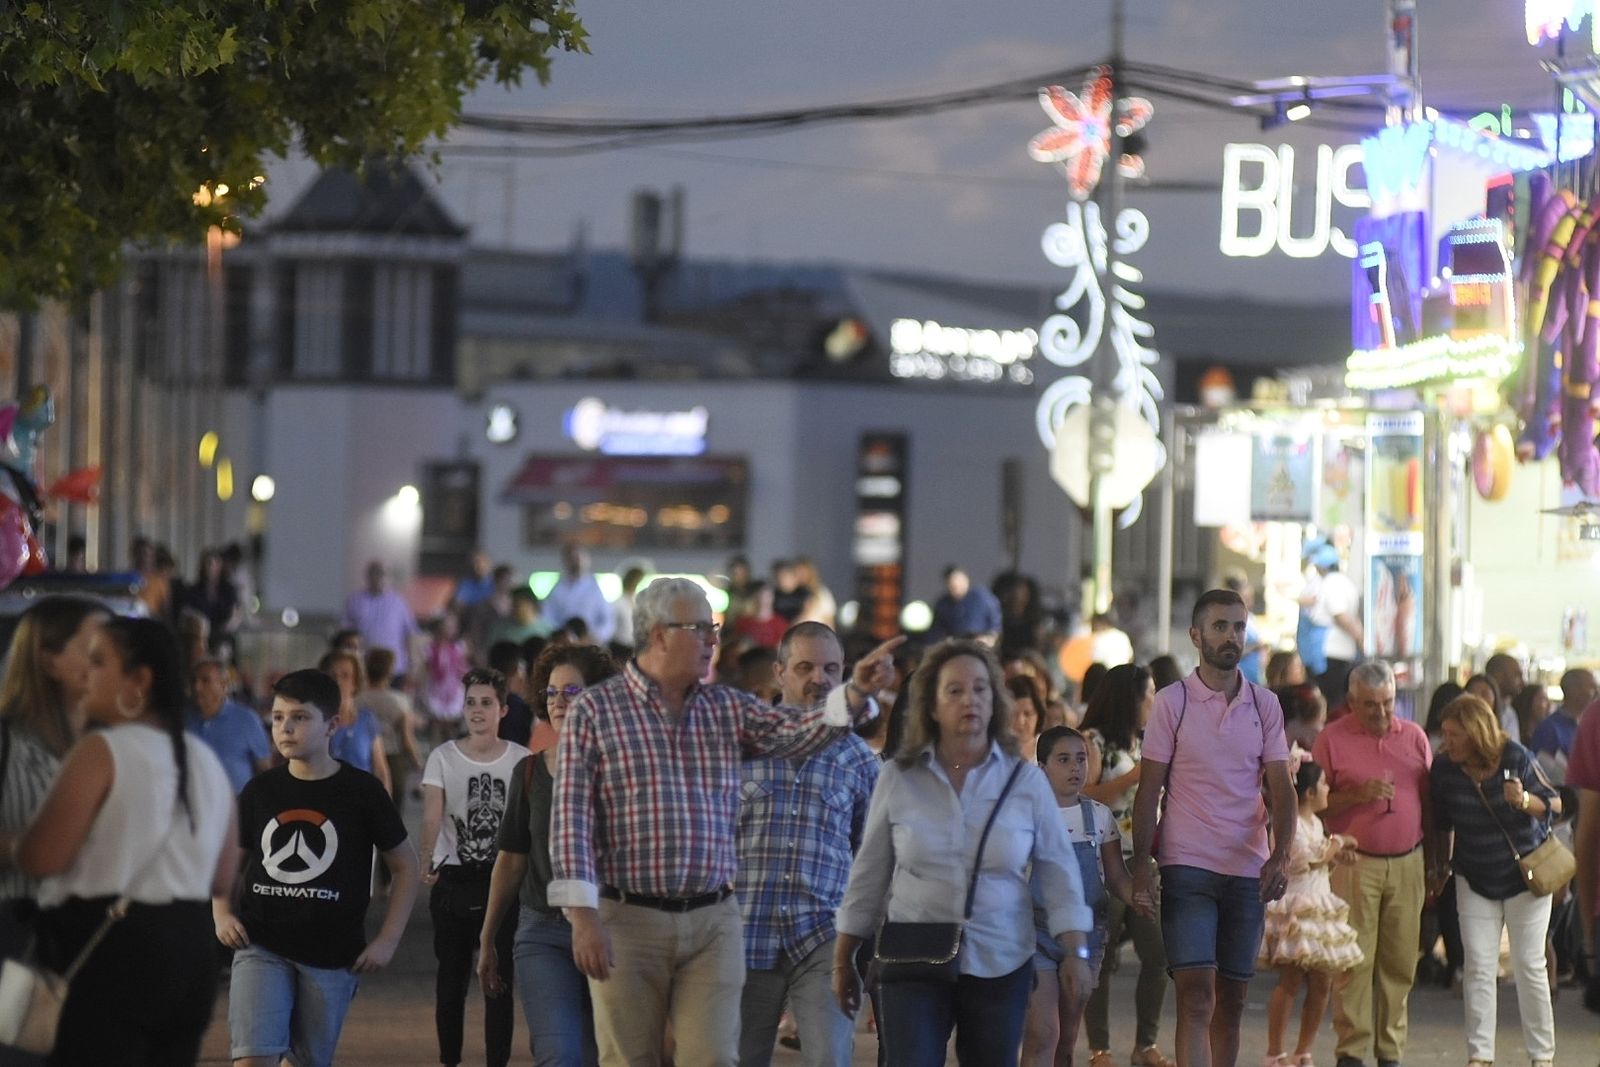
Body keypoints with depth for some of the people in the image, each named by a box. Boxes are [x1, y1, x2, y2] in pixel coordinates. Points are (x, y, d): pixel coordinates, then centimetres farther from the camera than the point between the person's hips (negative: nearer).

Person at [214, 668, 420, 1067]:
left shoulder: (362, 791, -4)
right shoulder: (260, 791, 3)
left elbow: (405, 865, 5)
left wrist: (387, 940, -2)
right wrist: (222, 914, -1)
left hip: (333, 957, -1)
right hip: (262, 948, 1)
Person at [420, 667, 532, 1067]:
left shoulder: (520, 760, 1)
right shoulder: (443, 757, -2)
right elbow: (432, 814, -14)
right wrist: (428, 859, -30)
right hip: (453, 880, 0)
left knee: (500, 976, -2)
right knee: (451, 977, 7)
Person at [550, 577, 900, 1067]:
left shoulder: (726, 709, 10)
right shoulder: (594, 711, -2)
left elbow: (797, 732, -7)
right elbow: (572, 820, -6)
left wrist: (856, 692, -26)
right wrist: (583, 916, -15)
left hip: (713, 921, 3)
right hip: (628, 920, -3)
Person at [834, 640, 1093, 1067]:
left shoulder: (1026, 781, 2)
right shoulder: (898, 778, 2)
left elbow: (1058, 870, 4)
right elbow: (869, 873, 8)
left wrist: (1075, 952, -4)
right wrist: (844, 960, 11)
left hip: (1001, 967, 1)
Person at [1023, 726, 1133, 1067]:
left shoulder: (1099, 816, 6)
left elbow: (1116, 876, 5)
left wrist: (1135, 896, -16)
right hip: (1036, 930, -4)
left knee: (1067, 1039, 11)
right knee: (1042, 1033, -14)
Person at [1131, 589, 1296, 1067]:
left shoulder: (1265, 705, 9)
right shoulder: (1172, 702, 0)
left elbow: (1280, 788, 5)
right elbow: (1149, 791, 0)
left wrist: (1280, 855, -12)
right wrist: (1142, 866, -11)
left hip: (1248, 871, 4)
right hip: (1187, 867, -4)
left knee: (1232, 1001, 7)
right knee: (1196, 998, -13)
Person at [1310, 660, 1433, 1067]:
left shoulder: (1414, 736, 12)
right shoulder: (1332, 739, 1)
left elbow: (1429, 804, 16)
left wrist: (1434, 865, 15)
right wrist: (1357, 795, -15)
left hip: (1407, 863, 3)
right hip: (1356, 862, -3)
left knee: (1400, 961, 3)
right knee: (1355, 960, -6)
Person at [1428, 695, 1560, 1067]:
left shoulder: (1516, 758, -17)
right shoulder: (1444, 769, -9)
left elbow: (1555, 804, -9)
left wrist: (1525, 800, -29)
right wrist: (1441, 866, 14)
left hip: (1525, 876, -2)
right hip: (1475, 879, 3)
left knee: (1529, 965, 0)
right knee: (1478, 967, -2)